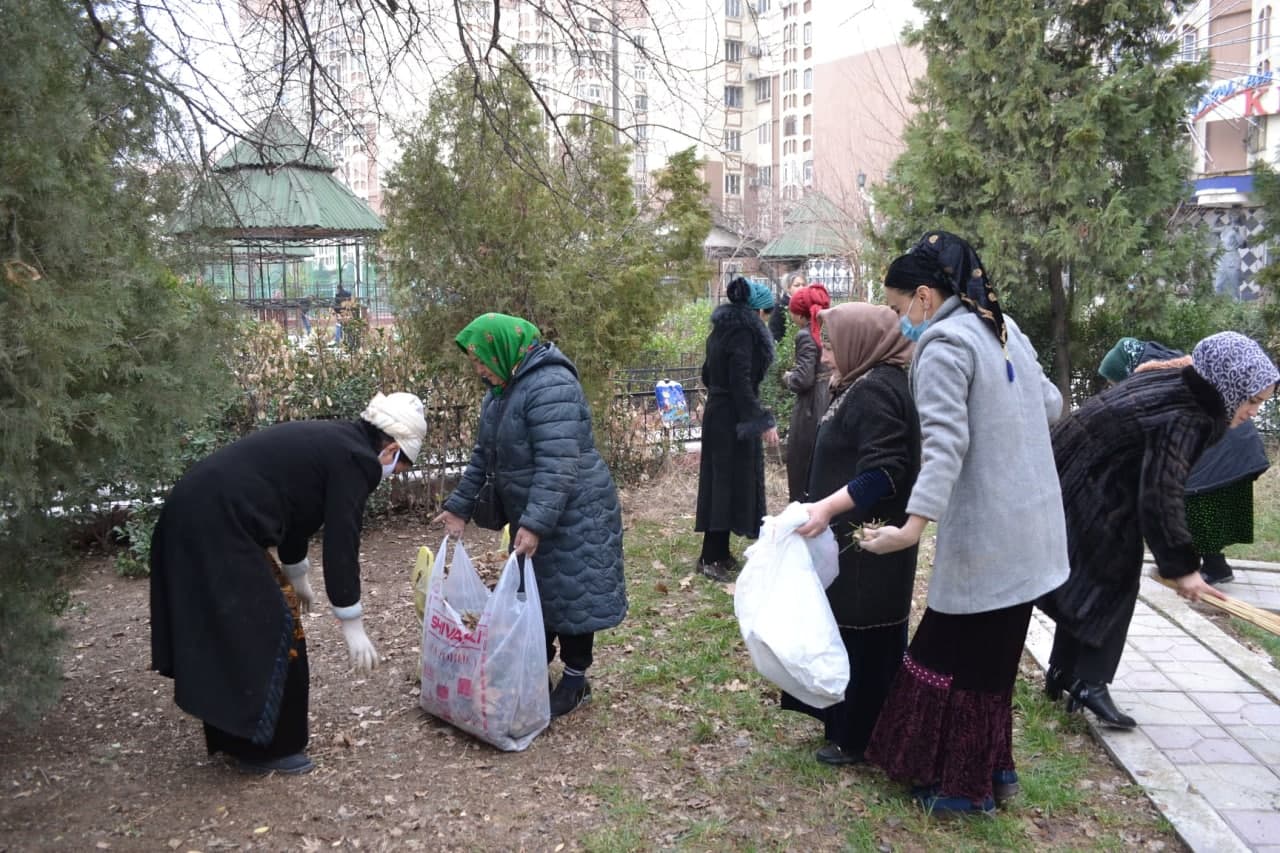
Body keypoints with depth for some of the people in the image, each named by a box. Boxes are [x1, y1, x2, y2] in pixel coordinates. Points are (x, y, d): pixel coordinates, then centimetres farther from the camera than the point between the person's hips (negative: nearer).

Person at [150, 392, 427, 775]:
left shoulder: (331, 441, 19)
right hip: (218, 527, -10)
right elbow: (341, 544, -11)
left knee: (230, 632, 21)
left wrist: (296, 576, 42)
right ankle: (266, 748, 14)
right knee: (271, 634, 2)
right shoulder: (355, 459, -10)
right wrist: (352, 624, -4)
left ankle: (234, 735, 35)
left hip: (196, 515, 10)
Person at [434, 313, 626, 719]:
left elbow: (557, 464, -31)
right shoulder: (501, 388, 8)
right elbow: (484, 455, 15)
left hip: (572, 514, -9)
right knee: (534, 590, 18)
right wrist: (460, 507, 13)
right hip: (532, 513, 9)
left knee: (571, 593, 2)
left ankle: (575, 680, 16)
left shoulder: (550, 385, -25)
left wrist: (534, 524, -35)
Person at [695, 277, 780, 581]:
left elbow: (708, 374, 20)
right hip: (733, 418, -9)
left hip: (718, 413, 9)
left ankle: (719, 552, 20)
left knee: (721, 481, 13)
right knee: (730, 481, -4)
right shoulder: (743, 332, -16)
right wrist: (763, 421, -22)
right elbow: (741, 383, -23)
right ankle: (711, 557, 0)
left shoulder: (724, 328, 11)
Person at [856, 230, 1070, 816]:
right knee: (991, 652, 18)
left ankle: (966, 786, 16)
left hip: (986, 531, -9)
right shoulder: (1005, 328, 11)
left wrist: (914, 524, -36)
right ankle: (992, 768, 29)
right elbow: (1051, 408, 18)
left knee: (956, 653, 4)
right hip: (1027, 523, 9)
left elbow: (945, 443, -27)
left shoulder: (944, 345, -15)